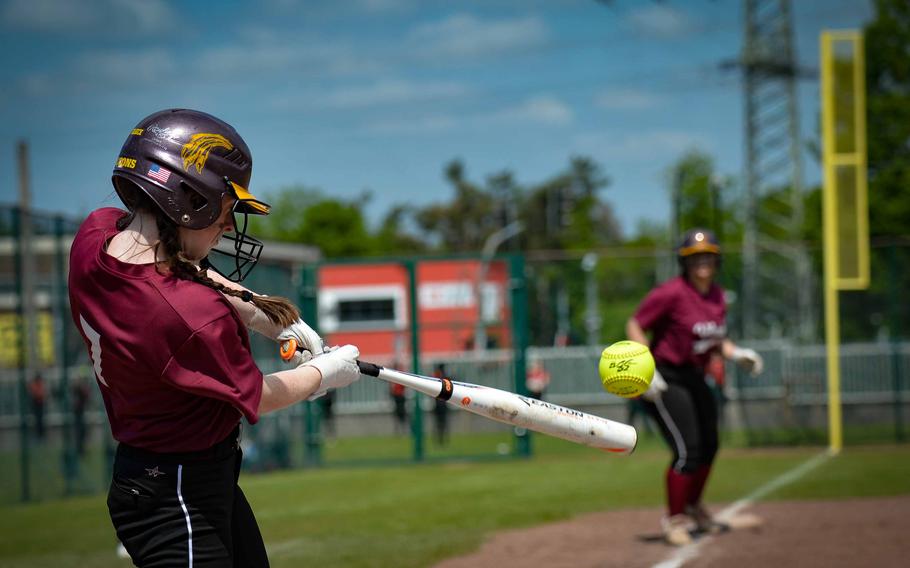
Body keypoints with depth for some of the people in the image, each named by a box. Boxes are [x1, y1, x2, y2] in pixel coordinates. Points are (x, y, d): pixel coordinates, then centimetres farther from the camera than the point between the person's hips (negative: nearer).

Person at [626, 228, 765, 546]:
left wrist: (736, 354, 0)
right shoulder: (672, 293, -18)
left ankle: (693, 509, 37)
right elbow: (635, 326, -14)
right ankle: (674, 519, 1)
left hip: (695, 379, 8)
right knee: (687, 451, -13)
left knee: (708, 447, 15)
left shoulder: (717, 297, 5)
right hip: (666, 380, -8)